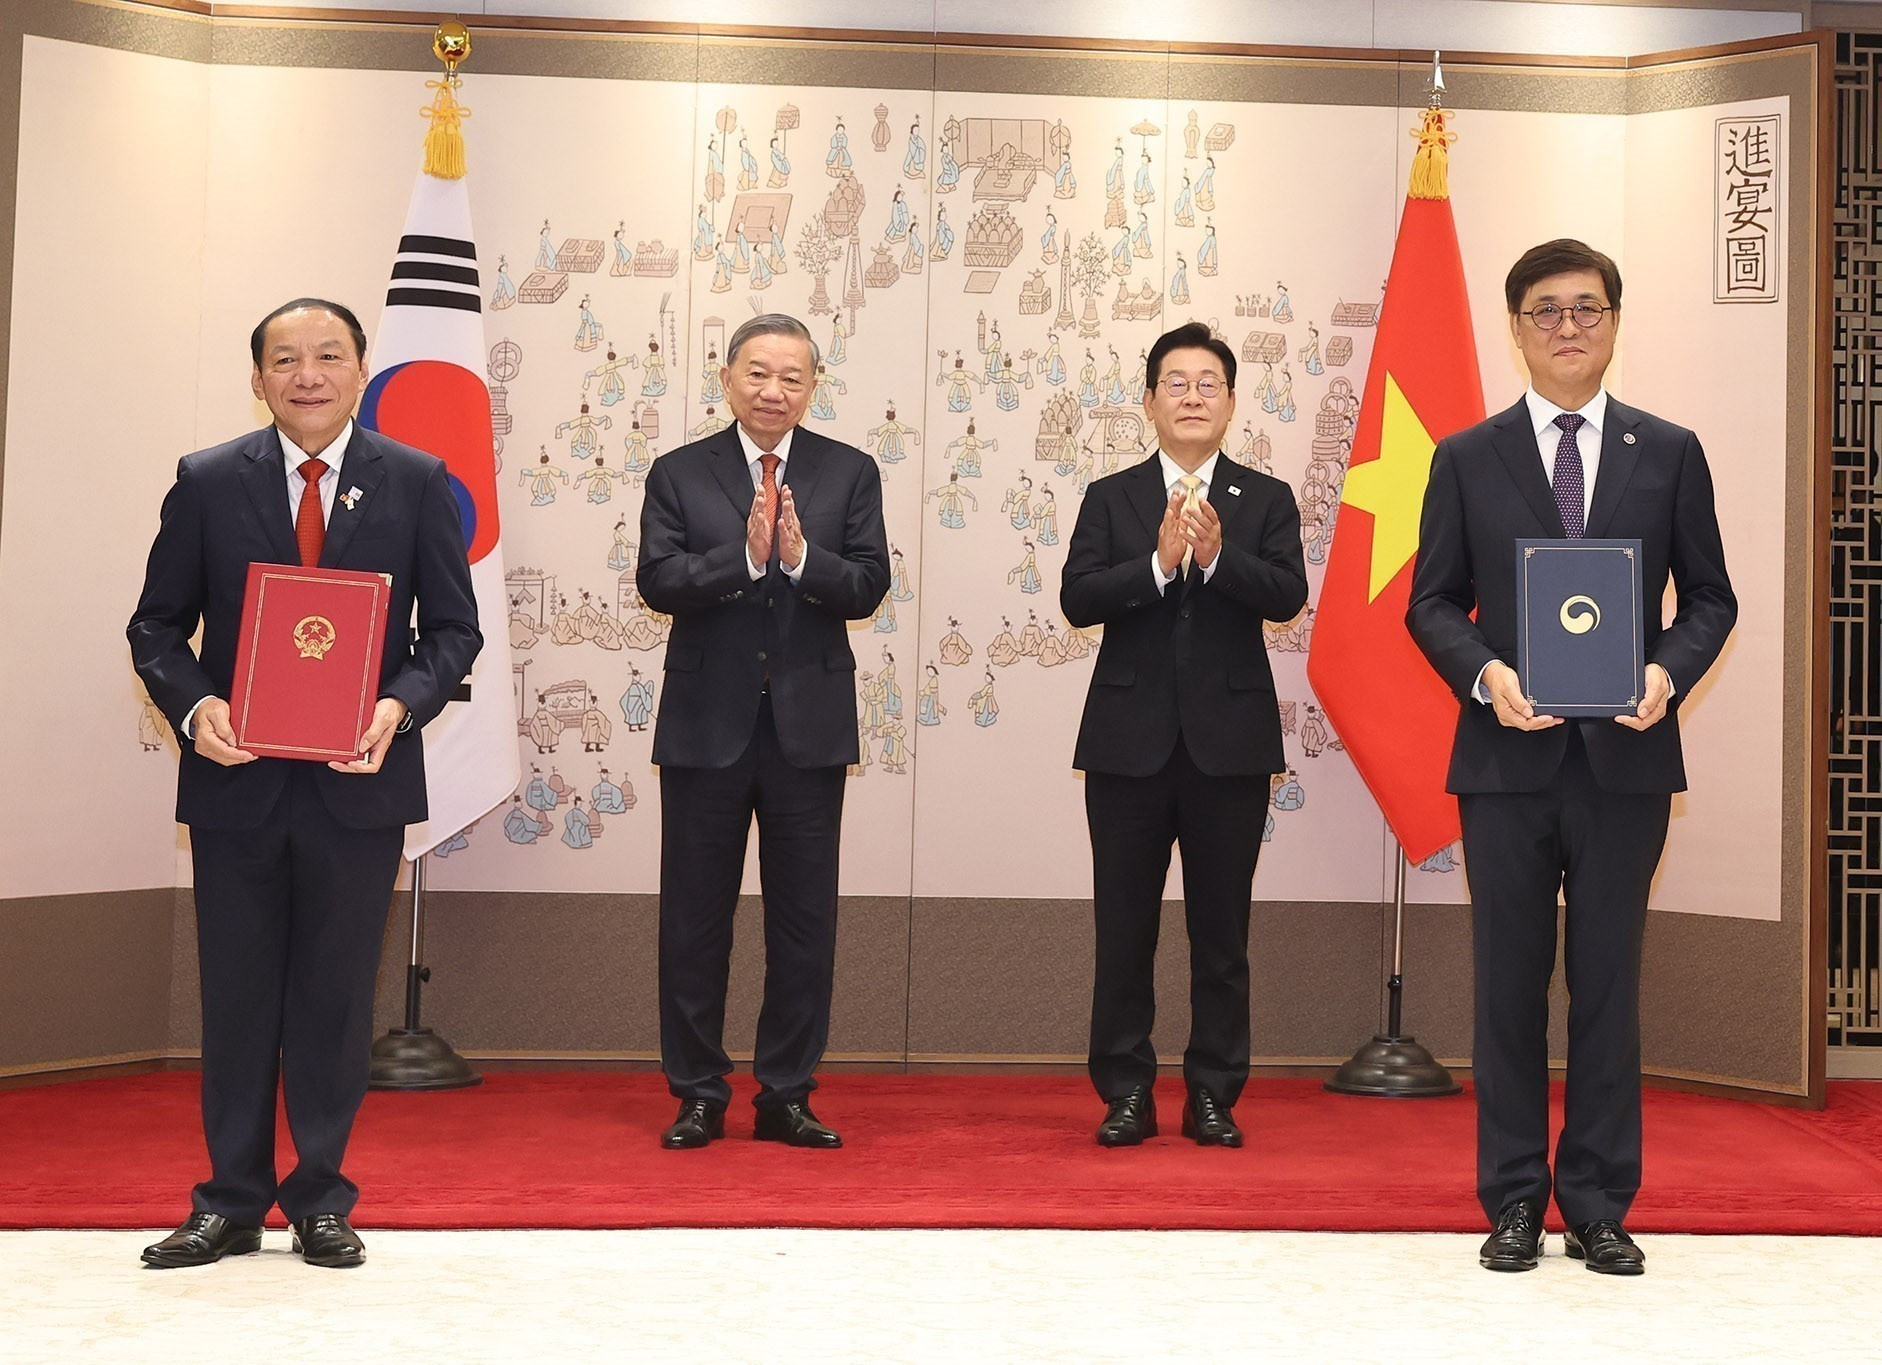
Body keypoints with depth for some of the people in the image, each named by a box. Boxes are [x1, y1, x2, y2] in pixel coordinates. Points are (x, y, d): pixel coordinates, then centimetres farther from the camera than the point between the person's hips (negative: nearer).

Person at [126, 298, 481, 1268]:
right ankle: (231, 1203, 20)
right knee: (237, 996, 8)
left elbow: (453, 629, 2)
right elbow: (157, 625, 5)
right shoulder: (206, 482, 3)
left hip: (359, 781, 0)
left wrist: (401, 706, -16)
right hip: (236, 780, 1)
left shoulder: (417, 483, 2)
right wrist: (192, 706, -14)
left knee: (337, 996, 7)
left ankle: (321, 1199, 20)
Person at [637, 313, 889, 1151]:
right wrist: (744, 555, -23)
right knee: (695, 919, 6)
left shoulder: (850, 473, 5)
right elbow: (658, 581, -9)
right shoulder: (679, 475, 3)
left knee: (805, 922, 6)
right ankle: (698, 1096, 18)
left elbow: (868, 587, -5)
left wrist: (801, 557, -22)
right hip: (707, 726, 0)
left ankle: (787, 1096, 17)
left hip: (809, 726, 1)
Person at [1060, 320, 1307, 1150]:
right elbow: (1077, 599, -7)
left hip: (1230, 739, 0)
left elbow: (1288, 596, -9)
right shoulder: (1110, 498, 6)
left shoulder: (1265, 500, 6)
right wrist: (1158, 564, -20)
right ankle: (1125, 1096, 15)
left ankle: (1213, 1096, 16)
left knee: (1222, 932, 6)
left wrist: (1216, 556, -24)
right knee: (1124, 930, 5)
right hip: (1130, 739, 0)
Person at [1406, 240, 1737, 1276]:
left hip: (1624, 756, 0)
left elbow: (1709, 597, 8)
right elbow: (1432, 603, 4)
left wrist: (1670, 670, -11)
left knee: (1609, 984, 5)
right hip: (1507, 758, 0)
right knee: (1509, 984, 6)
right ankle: (1514, 1201, 16)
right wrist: (1485, 673, -14)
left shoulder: (1670, 453, 8)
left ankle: (1599, 1205, 15)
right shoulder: (1467, 458, 6)